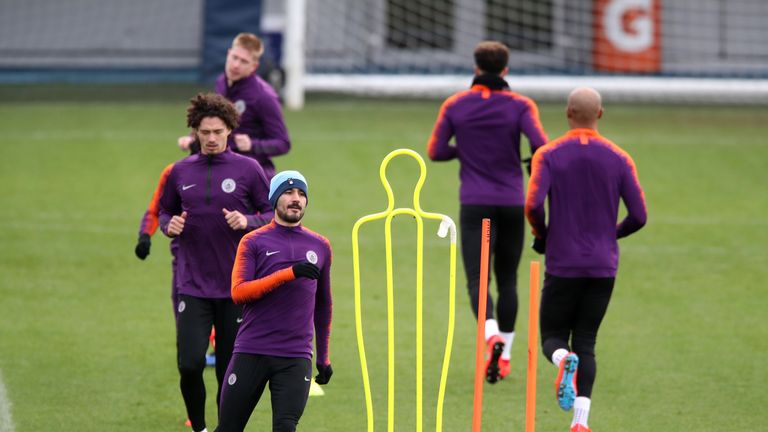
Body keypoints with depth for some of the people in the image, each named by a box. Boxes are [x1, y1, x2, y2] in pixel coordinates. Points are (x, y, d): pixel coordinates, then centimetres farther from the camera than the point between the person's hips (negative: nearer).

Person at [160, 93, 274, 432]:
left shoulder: (248, 170, -1)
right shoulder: (180, 172, 7)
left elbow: (273, 214, 3)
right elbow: (165, 212, 19)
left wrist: (247, 221, -16)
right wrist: (170, 225, -3)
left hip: (236, 287, -1)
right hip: (193, 286, 1)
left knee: (230, 370, 3)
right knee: (190, 364, -10)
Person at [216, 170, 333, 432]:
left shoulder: (320, 247, 13)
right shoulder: (253, 242, 3)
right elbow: (238, 292, -10)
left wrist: (323, 357, 24)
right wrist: (289, 273, -18)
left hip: (296, 358, 2)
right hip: (251, 352, -2)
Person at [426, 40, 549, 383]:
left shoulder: (455, 105, 2)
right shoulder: (521, 106, -2)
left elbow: (435, 151, 2)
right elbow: (540, 144, -15)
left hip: (474, 204, -1)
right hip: (512, 203, 1)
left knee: (476, 280, -4)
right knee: (507, 279, 14)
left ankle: (492, 335, -32)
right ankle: (504, 357, 16)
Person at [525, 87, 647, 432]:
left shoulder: (549, 155, -4)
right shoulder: (619, 159, 1)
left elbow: (532, 204, -16)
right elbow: (639, 216, -1)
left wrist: (541, 236, 4)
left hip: (562, 265, -2)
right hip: (604, 267, 2)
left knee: (553, 336, 12)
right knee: (586, 344, 9)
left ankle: (564, 361, -25)